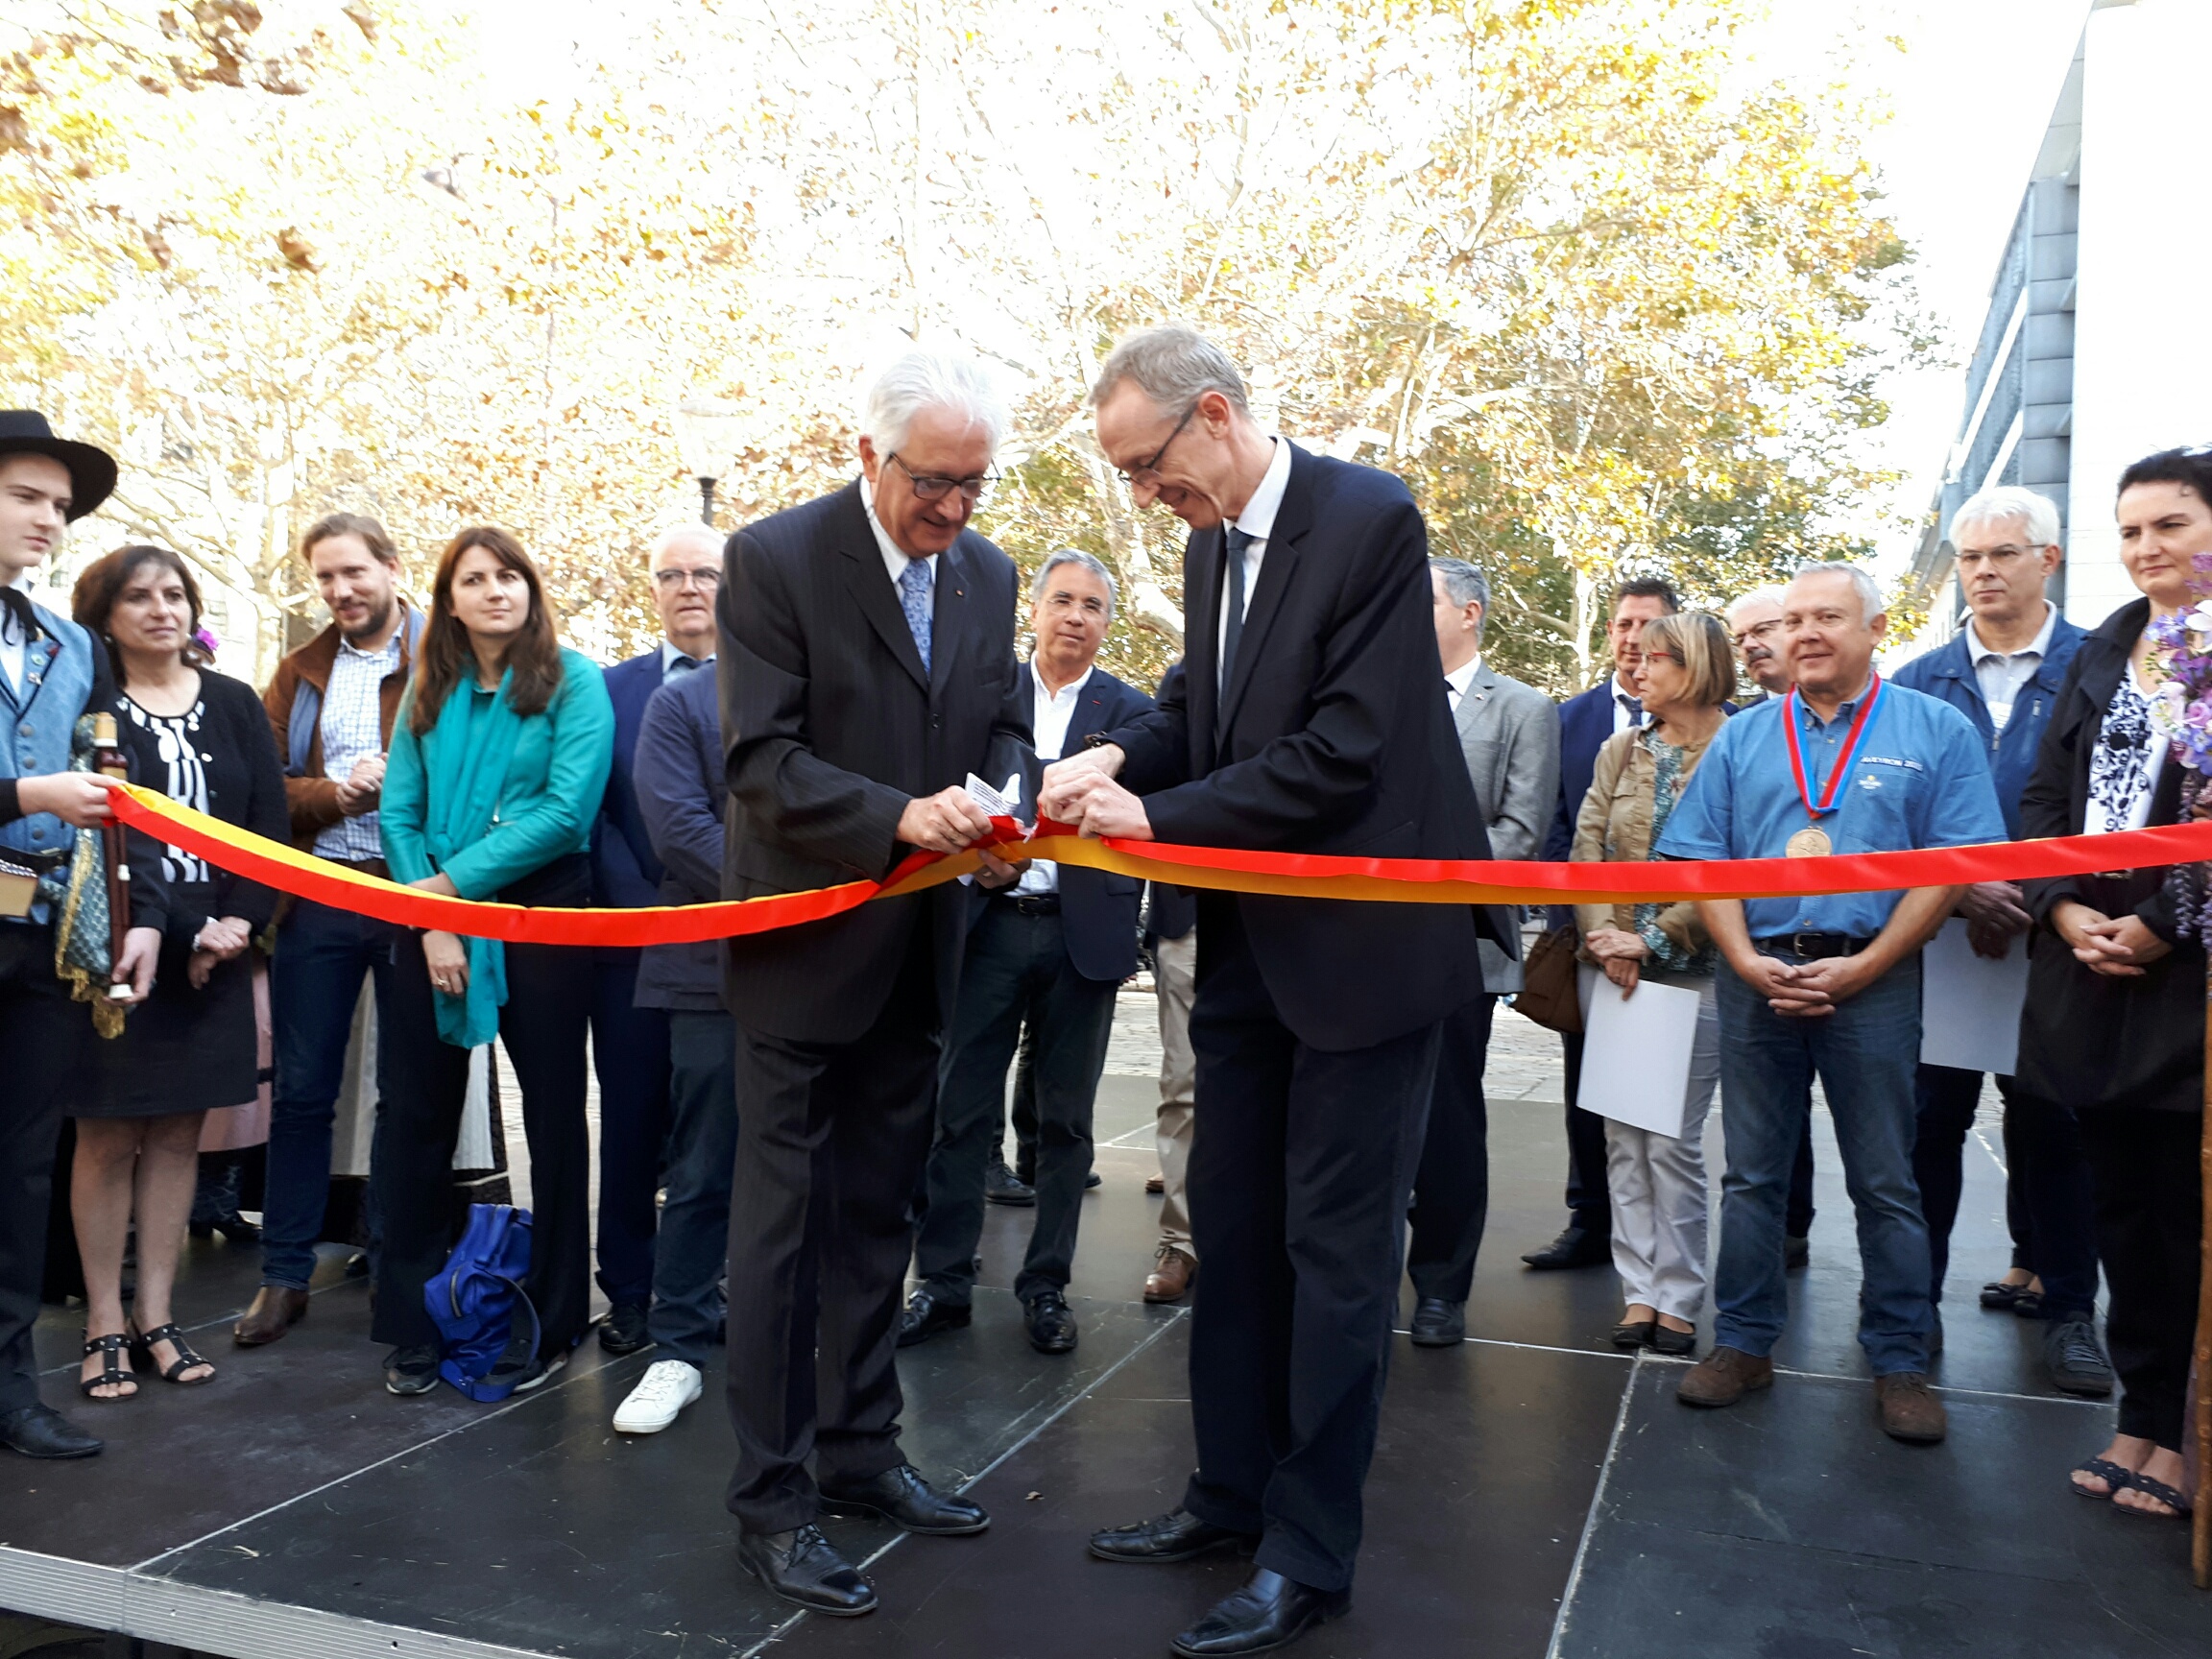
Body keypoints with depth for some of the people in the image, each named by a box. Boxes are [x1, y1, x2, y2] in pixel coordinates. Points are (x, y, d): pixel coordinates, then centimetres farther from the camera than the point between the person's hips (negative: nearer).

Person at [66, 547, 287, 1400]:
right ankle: (104, 1323, 12)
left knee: (177, 1133, 8)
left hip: (214, 954, 3)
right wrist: (181, 937, -15)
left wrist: (237, 924, -9)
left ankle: (155, 1315, 17)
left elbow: (270, 825, 5)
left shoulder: (234, 704, 9)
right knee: (108, 1135, 3)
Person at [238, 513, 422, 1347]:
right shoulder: (302, 672, 13)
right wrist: (333, 792, -11)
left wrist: (398, 782, -20)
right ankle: (285, 1274, 18)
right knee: (301, 1090, 7)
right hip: (318, 899, 4)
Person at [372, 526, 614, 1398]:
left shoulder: (572, 680, -3)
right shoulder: (428, 692, 9)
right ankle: (412, 1324, 20)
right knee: (416, 1115, 7)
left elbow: (568, 809, -14)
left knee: (554, 1118, 5)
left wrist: (453, 882, -14)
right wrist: (430, 922, -11)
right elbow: (400, 813, 3)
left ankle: (550, 1323, 17)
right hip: (431, 924, 4)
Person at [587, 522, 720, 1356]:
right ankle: (628, 1292, 19)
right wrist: (649, 909, -10)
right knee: (632, 1121, 7)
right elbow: (595, 813, 1)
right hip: (635, 937, 1)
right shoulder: (611, 688, 8)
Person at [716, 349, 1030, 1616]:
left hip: (920, 949, 6)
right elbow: (763, 759, -17)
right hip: (807, 938, -6)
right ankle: (772, 1497, 14)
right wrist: (900, 815, -31)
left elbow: (1004, 724, 10)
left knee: (879, 1212, 16)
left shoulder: (988, 574, 5)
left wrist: (1000, 807, -13)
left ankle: (860, 1451, 31)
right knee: (784, 1219, 2)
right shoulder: (775, 559, -12)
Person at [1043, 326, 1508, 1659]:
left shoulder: (1369, 520, -16)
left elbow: (1345, 750, -23)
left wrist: (1159, 815, -20)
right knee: (1233, 1227, 16)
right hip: (1253, 944, 8)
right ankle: (1233, 1495, 33)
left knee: (1336, 1246, 2)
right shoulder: (1213, 544, 8)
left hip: (1363, 943, -8)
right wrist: (1118, 757, -8)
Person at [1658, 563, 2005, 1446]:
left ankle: (1900, 1363, 17)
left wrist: (1863, 967, -13)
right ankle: (1743, 1342, 20)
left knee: (1886, 1184, 5)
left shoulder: (1935, 732, 2)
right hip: (1756, 978, 3)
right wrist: (1747, 961, -9)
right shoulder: (1743, 736, 9)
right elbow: (1701, 859, 4)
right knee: (1751, 1174, 9)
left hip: (1873, 982, -2)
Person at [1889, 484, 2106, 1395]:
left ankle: (2066, 1305, 20)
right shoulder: (1918, 681, 6)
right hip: (1939, 934, 1)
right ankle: (1914, 1295, 15)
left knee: (2051, 1119, 7)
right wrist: (1961, 887, -13)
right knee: (1931, 1114, 5)